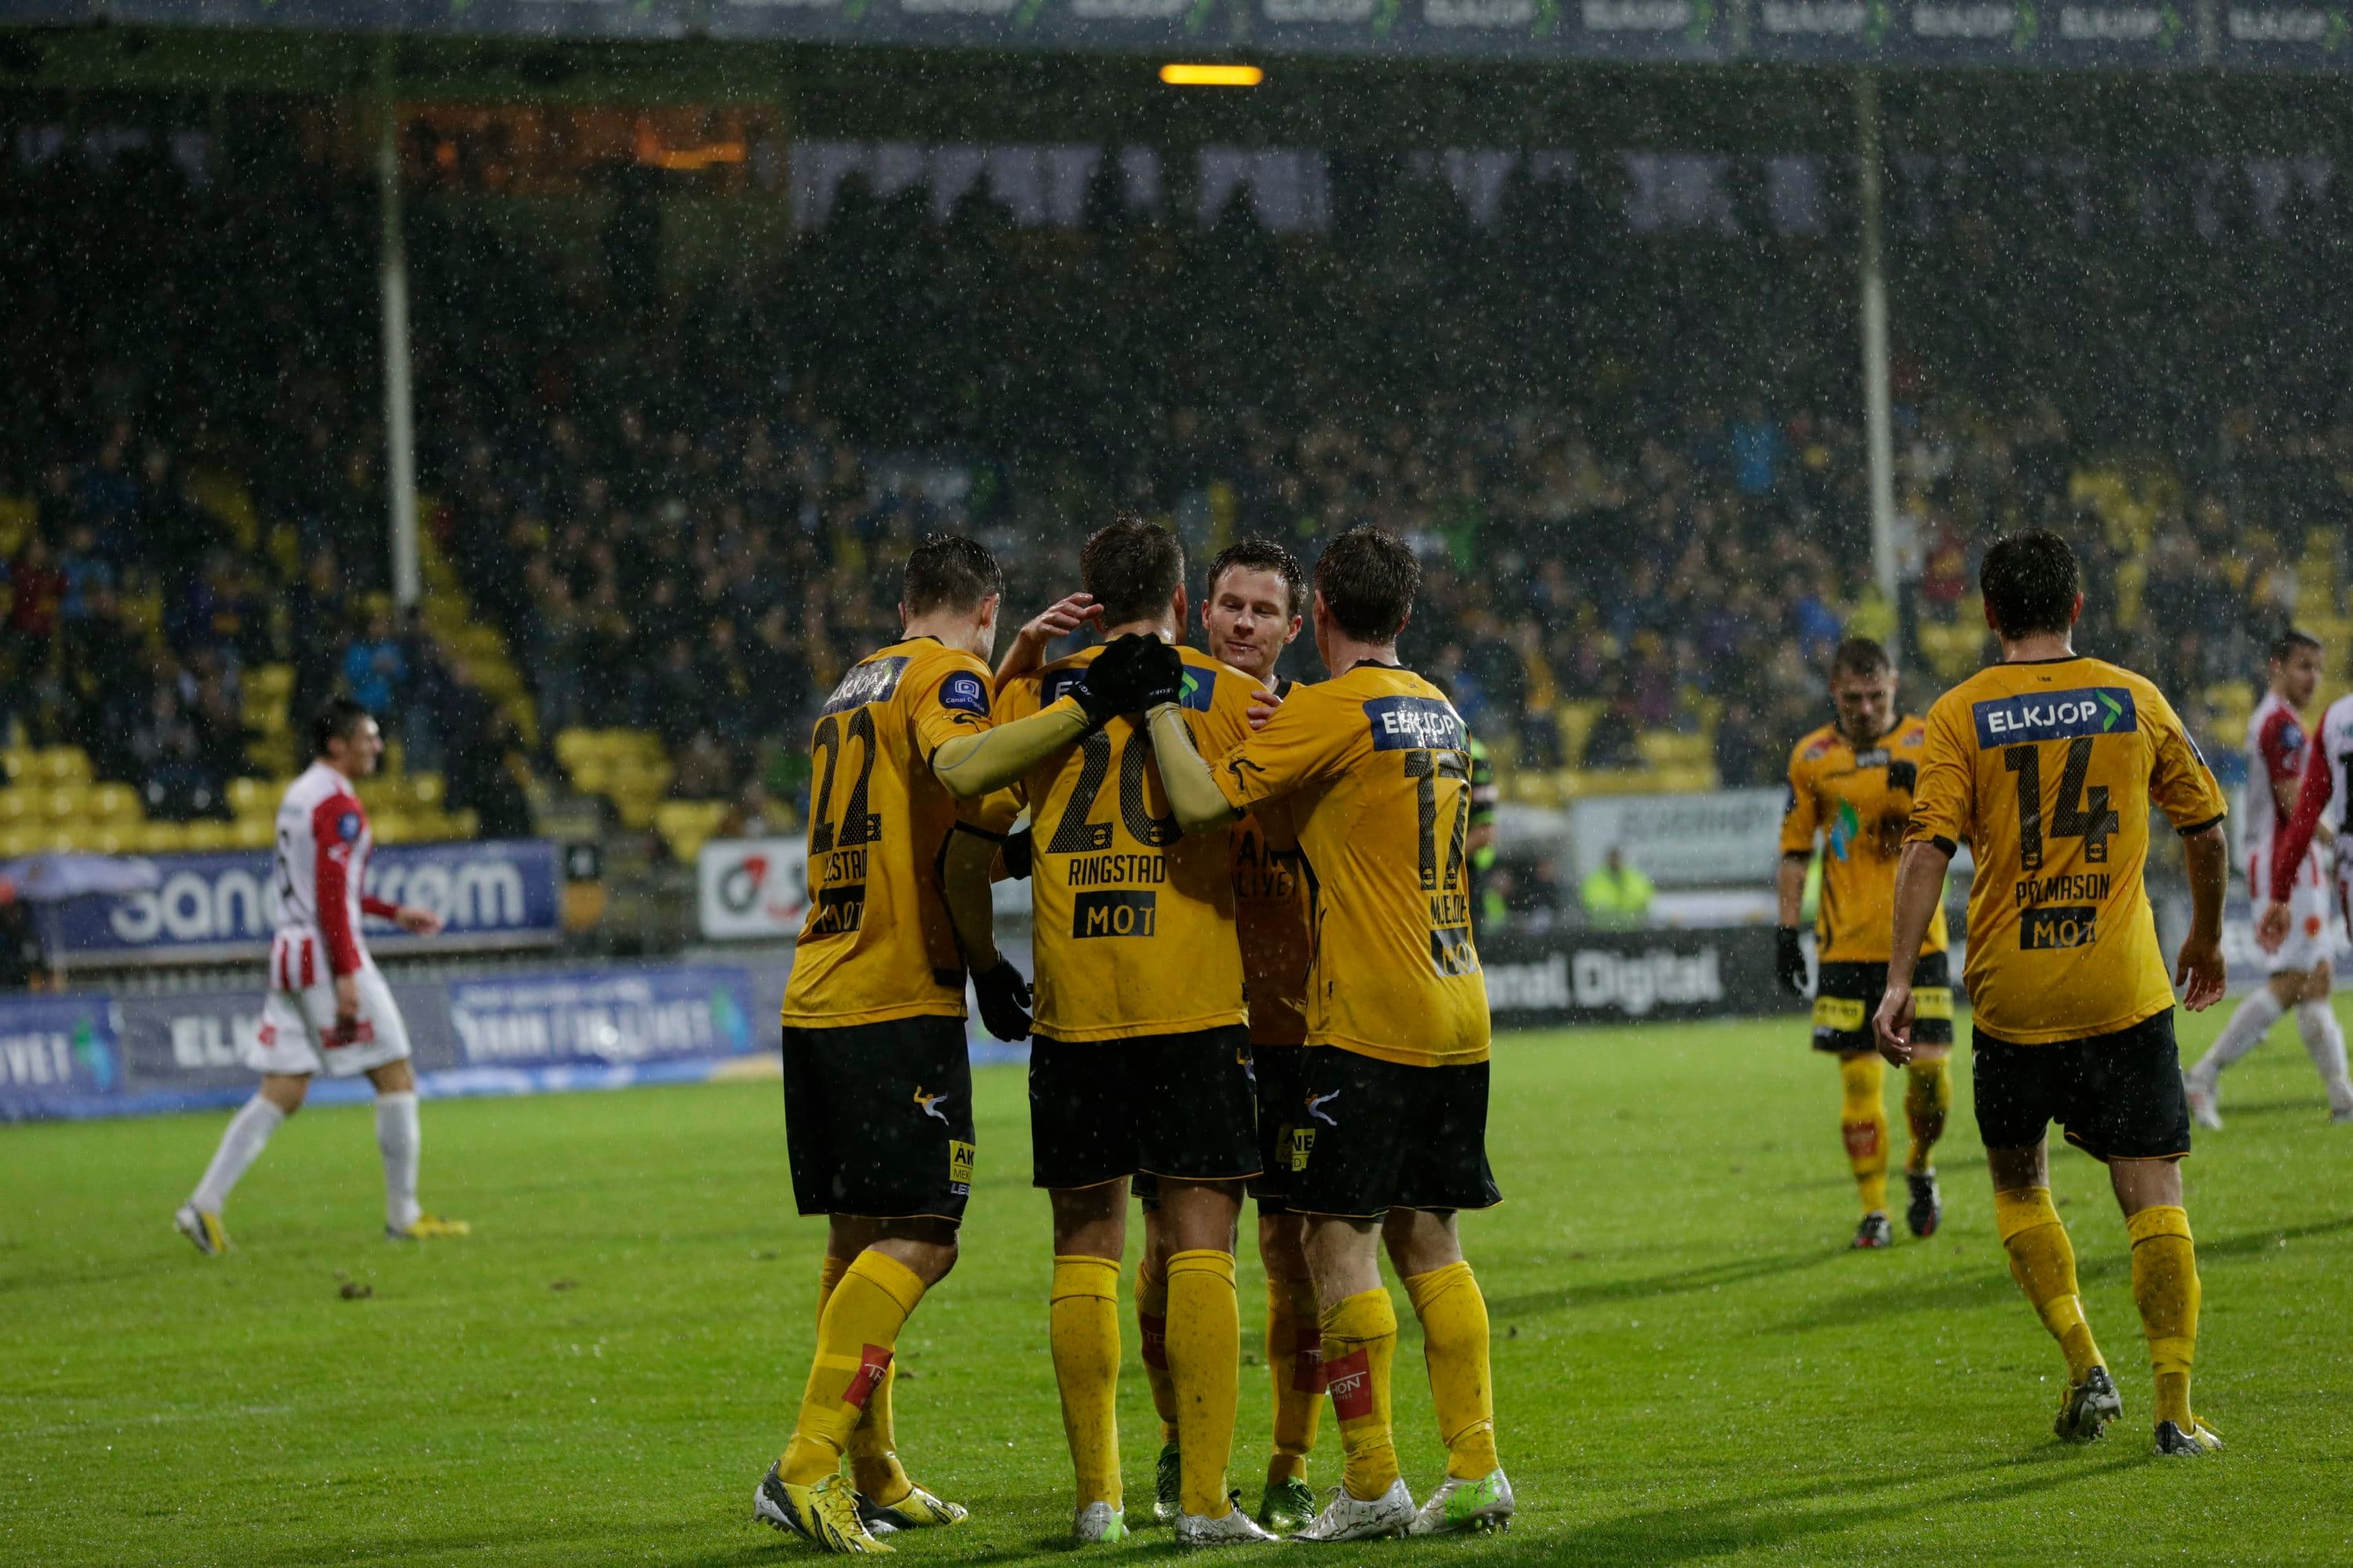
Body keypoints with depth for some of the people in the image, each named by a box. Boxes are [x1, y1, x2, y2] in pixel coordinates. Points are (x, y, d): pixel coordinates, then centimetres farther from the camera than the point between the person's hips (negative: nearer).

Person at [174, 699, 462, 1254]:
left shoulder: (299, 795, 17)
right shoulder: (339, 804, -12)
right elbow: (331, 893, -20)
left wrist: (393, 912, 28)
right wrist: (346, 974, -23)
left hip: (290, 952, 9)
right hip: (326, 955, -9)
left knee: (283, 1093, 7)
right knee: (396, 1079, 1)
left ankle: (205, 1204, -2)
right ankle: (403, 1217, 5)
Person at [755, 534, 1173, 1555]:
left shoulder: (855, 689, 22)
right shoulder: (943, 675, -4)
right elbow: (960, 765, -27)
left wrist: (980, 965, 26)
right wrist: (1086, 709, -26)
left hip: (817, 1000, 9)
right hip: (901, 1002, -9)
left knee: (859, 1236, 14)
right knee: (916, 1242, -11)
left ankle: (870, 1475, 19)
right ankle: (808, 1466, -20)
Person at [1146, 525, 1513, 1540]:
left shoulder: (1331, 711, -10)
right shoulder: (1440, 714, 15)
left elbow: (1202, 802, -16)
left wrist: (1160, 705, -7)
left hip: (1368, 1019, -8)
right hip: (1458, 1015, 8)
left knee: (1340, 1242, -4)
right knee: (1429, 1242, 11)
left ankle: (1371, 1485, -6)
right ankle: (1475, 1469, 7)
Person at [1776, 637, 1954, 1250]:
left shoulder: (1926, 743, 2)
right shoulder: (1811, 757, 5)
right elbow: (1794, 852, 10)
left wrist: (1922, 790, -24)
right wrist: (1787, 931, 5)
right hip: (1845, 943, 1)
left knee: (1929, 1064, -7)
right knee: (1859, 1075, -2)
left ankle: (1921, 1167, 21)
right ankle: (1874, 1210, 6)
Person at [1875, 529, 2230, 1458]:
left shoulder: (1960, 716, -1)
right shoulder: (2136, 702, 4)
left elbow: (1927, 848, -12)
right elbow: (2206, 831, 10)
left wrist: (1899, 981, -13)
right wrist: (2207, 939, 26)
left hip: (2012, 994, 0)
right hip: (2125, 989, 0)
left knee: (2017, 1181, 19)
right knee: (2153, 1194, 1)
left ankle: (2084, 1364, 6)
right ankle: (2174, 1409, -6)